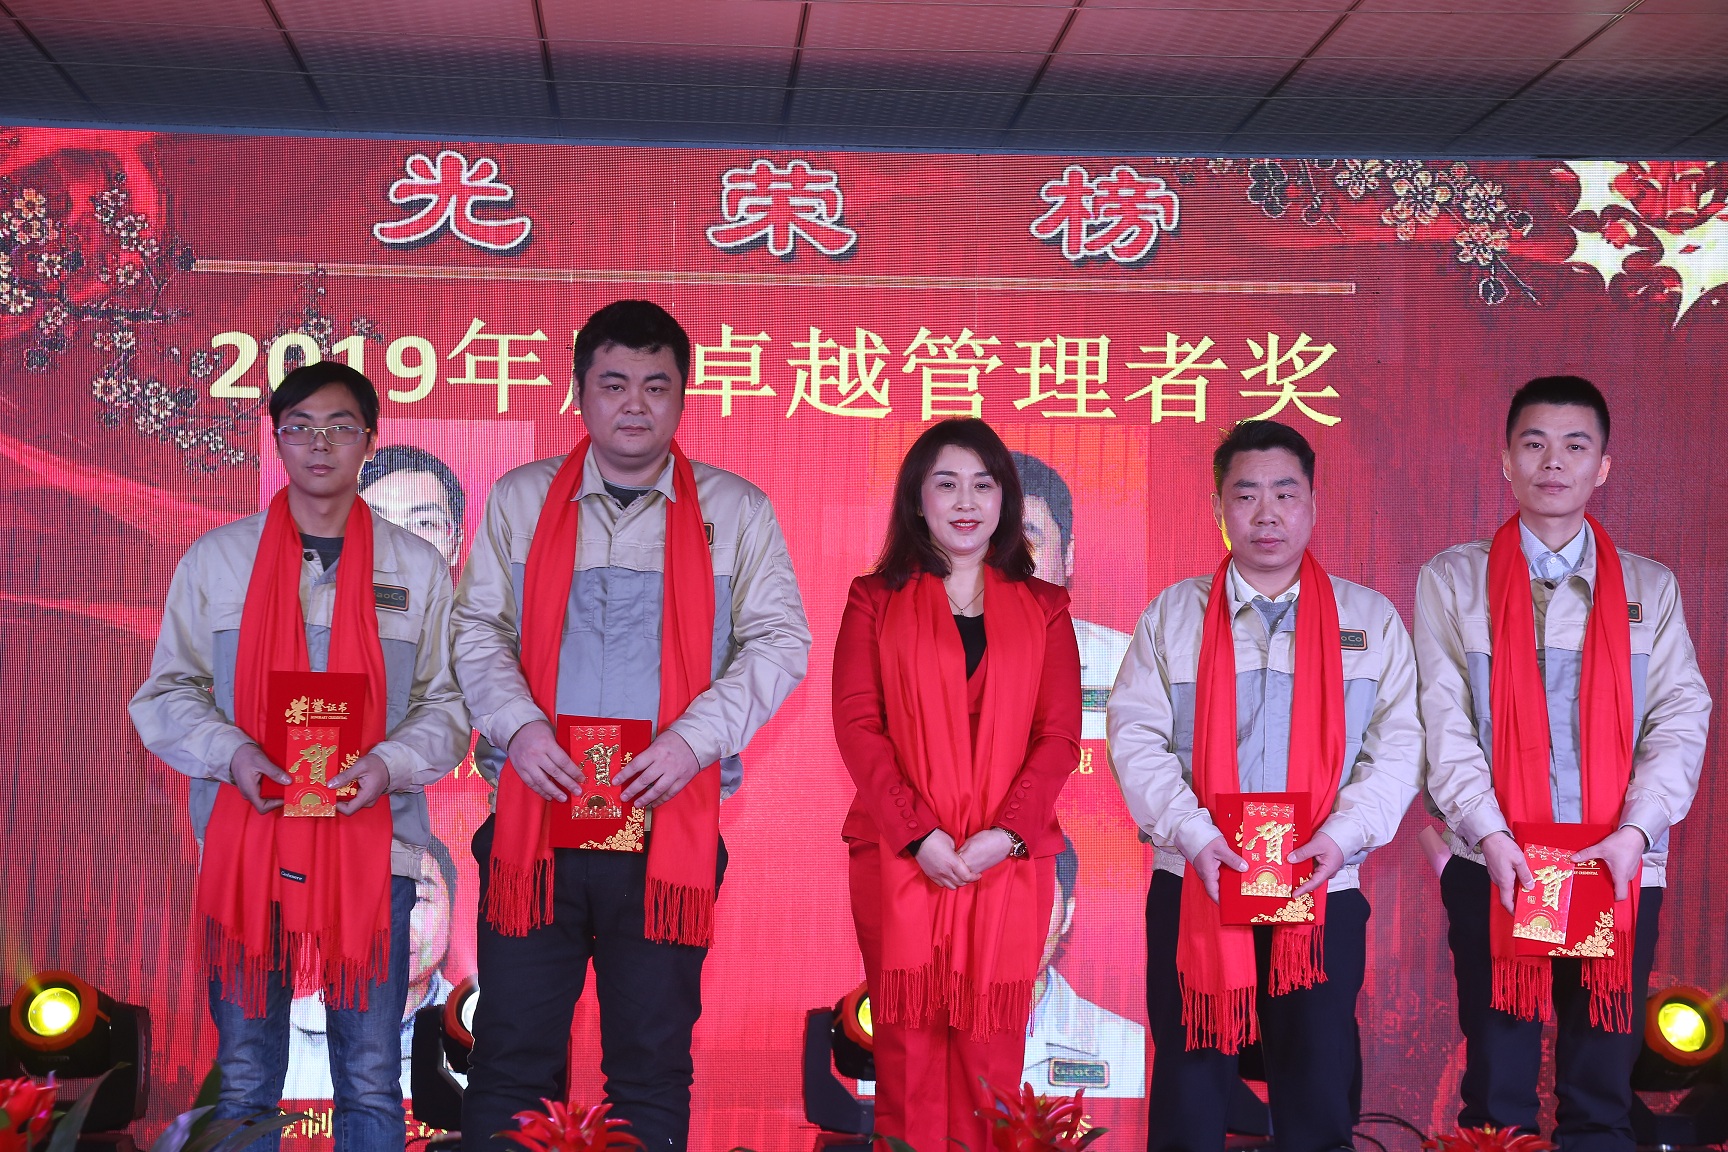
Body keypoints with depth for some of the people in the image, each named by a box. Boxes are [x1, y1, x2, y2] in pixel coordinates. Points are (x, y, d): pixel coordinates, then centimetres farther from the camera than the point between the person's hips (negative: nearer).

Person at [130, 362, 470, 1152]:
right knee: (243, 1079, 6)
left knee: (371, 1081, 1)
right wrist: (231, 755, -11)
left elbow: (447, 703, 8)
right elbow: (167, 694, 8)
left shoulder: (417, 567, 8)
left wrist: (390, 763, -12)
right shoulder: (213, 559, 8)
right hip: (245, 842, 1)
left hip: (372, 844, 0)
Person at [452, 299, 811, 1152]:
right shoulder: (520, 499, 11)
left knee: (652, 1067, 6)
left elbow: (778, 641, 2)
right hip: (536, 812, 1)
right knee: (511, 1057, 3)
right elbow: (478, 628, 8)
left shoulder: (735, 511, 7)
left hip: (668, 824, -1)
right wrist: (517, 725, -10)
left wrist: (695, 736, -12)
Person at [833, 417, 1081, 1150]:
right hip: (900, 855, -1)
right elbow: (857, 724, 0)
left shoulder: (1042, 609, 12)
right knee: (909, 1036, -1)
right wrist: (919, 834, -11)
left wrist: (1007, 832, -10)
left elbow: (1060, 736, 5)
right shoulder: (876, 599, 9)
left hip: (1008, 857, 1)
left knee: (990, 1042, 0)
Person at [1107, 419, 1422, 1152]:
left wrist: (1343, 833, -13)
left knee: (1319, 1085, 5)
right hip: (1193, 886, 0)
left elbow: (1399, 743, 2)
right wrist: (1196, 837, -14)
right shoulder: (1173, 615, 6)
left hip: (1323, 890, 0)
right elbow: (1136, 737, -2)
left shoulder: (1370, 619, 7)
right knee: (1192, 1076, 4)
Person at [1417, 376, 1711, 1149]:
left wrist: (1634, 832, -12)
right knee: (1497, 1088, 4)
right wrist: (1489, 834, -14)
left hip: (1619, 870, 1)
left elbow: (1680, 718, 2)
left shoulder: (1649, 589, 10)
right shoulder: (1452, 582, 5)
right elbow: (1444, 722, -2)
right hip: (1494, 866, -1)